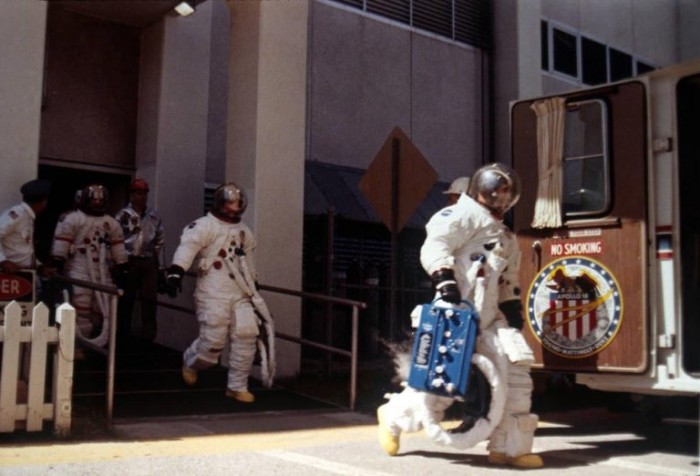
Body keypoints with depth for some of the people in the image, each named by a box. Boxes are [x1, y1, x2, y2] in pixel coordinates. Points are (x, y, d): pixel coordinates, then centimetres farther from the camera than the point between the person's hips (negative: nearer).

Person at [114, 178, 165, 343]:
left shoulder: (154, 216, 10)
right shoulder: (123, 215, -2)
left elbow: (159, 241, 14)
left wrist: (158, 264, 11)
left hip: (149, 262, 3)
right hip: (129, 261, -3)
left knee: (149, 299, 0)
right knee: (126, 299, 4)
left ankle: (149, 335, 7)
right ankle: (123, 336, 14)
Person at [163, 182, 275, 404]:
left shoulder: (244, 231, 18)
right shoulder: (204, 225, -6)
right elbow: (187, 246, -21)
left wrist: (254, 285, 31)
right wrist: (176, 272, -36)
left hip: (240, 294, 6)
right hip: (213, 293, -6)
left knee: (246, 336, -3)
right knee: (213, 339, -9)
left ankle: (237, 386, 10)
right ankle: (190, 363, 25)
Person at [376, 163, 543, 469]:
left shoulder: (506, 239, 25)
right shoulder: (465, 215, -2)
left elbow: (507, 282, 32)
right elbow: (434, 247, -17)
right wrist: (444, 279, -28)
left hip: (487, 321, 8)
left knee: (515, 374, -3)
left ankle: (508, 447, 7)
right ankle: (393, 416, 23)